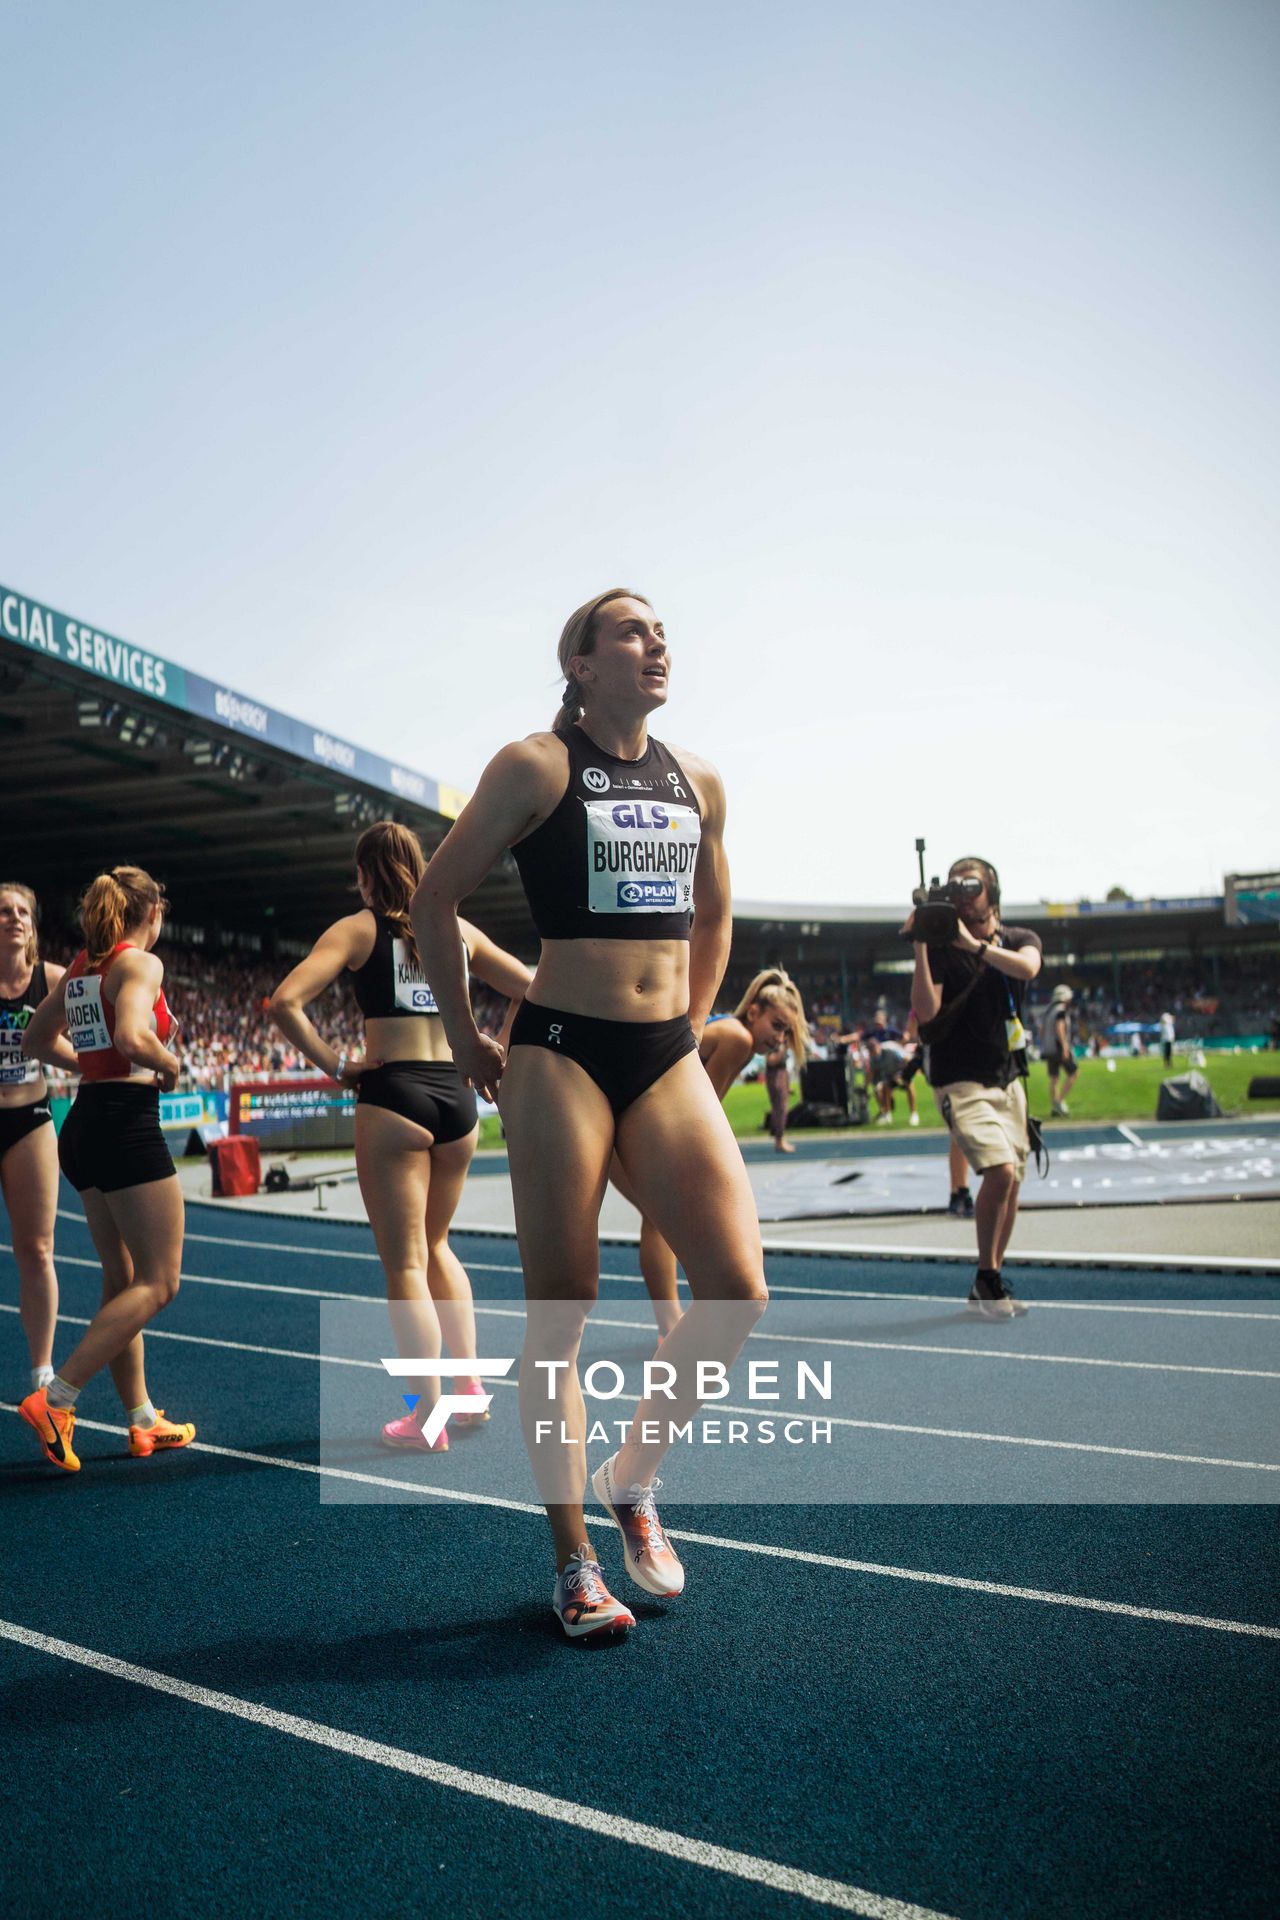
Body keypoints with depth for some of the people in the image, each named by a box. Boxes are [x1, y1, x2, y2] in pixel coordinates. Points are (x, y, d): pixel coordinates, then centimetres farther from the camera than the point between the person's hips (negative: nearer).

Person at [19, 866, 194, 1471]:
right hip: (127, 1122, -9)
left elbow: (38, 1040, 23)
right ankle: (54, 1400, -10)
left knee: (122, 1280, 14)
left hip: (83, 1123, 9)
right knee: (157, 1283, -2)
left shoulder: (81, 967, 14)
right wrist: (170, 1065, -8)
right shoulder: (141, 963, -10)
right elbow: (133, 1037, -26)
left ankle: (143, 1421, 20)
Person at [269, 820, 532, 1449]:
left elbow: (285, 1003, -13)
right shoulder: (457, 930, 12)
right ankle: (469, 1384, 21)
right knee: (435, 1244, 24)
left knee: (405, 1264, 4)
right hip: (458, 1096, 5)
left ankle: (427, 1418, 6)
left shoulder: (357, 929, 0)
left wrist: (334, 1064, -5)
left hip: (392, 1098, -4)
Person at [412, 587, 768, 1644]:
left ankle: (632, 1474, 20)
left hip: (669, 1060, 5)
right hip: (561, 1054, -5)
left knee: (738, 1292, -6)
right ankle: (574, 1567, 16)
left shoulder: (700, 783, 12)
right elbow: (436, 900, 1)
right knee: (560, 1316, 1)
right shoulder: (537, 766, -3)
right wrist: (466, 1039, 5)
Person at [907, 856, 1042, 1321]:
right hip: (962, 1082, -5)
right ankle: (986, 1280, -4)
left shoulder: (1020, 939, 6)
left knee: (1011, 1182, 7)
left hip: (1008, 1077, 5)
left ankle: (990, 1285, 23)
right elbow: (926, 1011, -18)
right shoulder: (941, 947, -4)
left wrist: (974, 943, -24)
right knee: (1000, 1170, -22)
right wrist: (919, 946, -22)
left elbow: (1026, 968, -19)